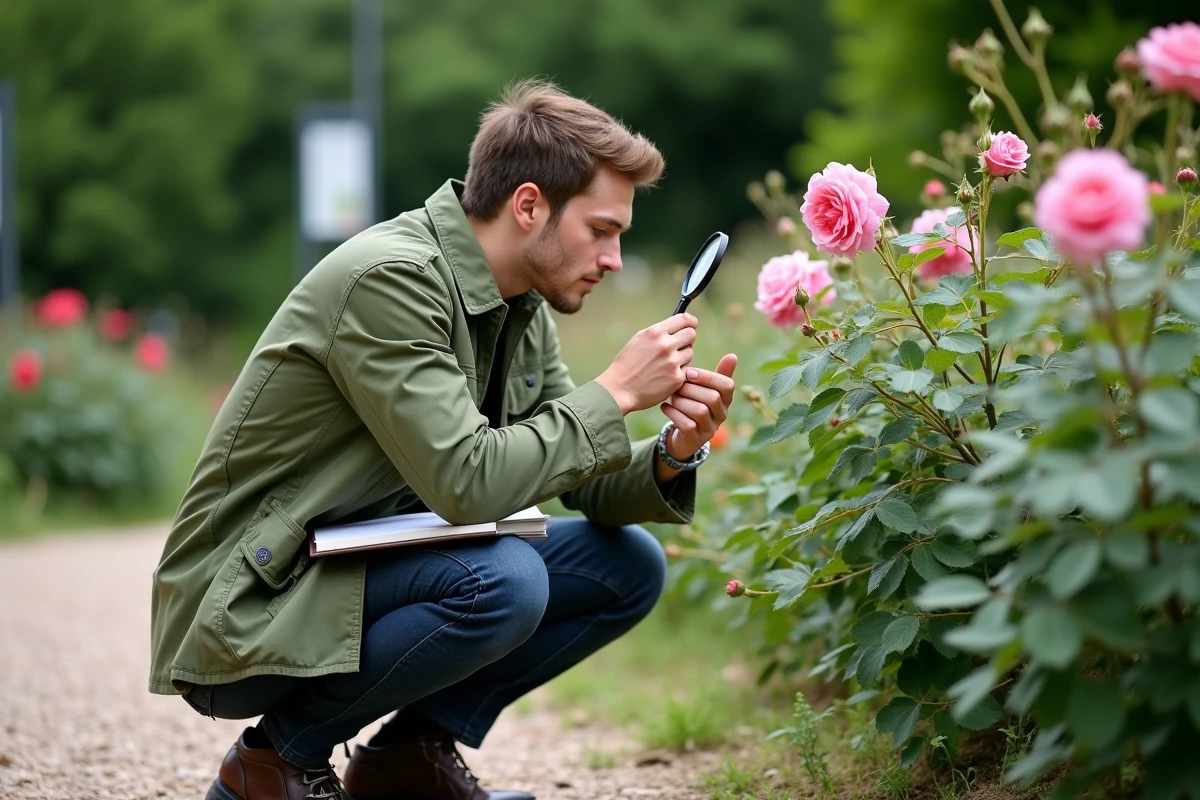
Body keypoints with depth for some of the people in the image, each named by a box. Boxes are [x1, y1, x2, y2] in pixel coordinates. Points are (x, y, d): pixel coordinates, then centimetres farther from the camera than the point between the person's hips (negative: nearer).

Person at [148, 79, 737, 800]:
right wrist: (614, 394, -21)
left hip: (370, 571, 9)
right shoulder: (388, 279, -22)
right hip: (245, 623, -9)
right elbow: (466, 484, -30)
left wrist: (671, 455, -13)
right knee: (503, 578, -31)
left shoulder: (522, 309, 6)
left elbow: (585, 486, 8)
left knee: (630, 564, 0)